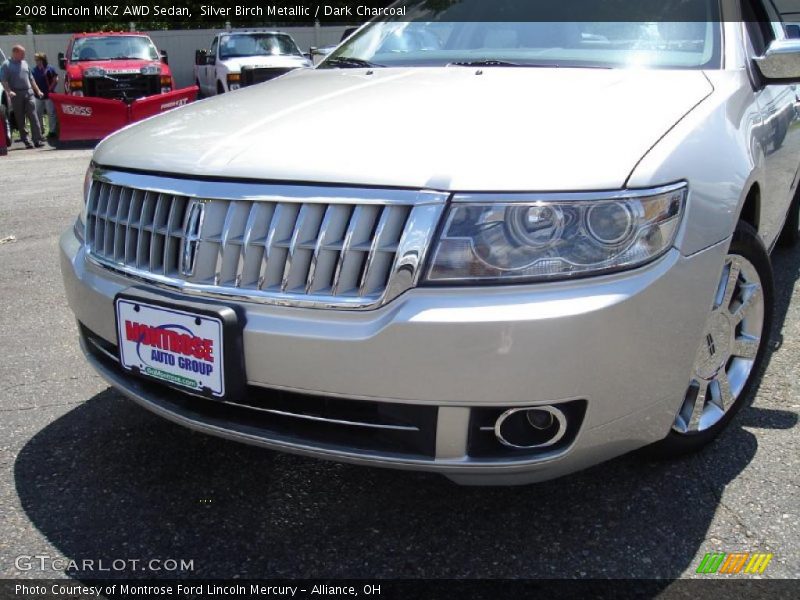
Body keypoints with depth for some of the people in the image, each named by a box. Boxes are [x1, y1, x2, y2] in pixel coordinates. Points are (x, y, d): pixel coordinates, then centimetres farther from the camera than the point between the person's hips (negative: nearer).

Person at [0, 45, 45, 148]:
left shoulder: (25, 63, 18)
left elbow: (31, 79, 23)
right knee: (20, 119, 1)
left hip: (29, 93, 3)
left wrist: (37, 90, 18)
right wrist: (9, 91, -19)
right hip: (16, 95, -3)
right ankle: (26, 141, 5)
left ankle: (38, 140, -11)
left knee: (33, 117, -7)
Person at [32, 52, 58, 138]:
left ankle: (52, 131, 4)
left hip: (49, 95, -6)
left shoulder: (50, 69, -5)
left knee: (51, 113, -1)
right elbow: (32, 80, 13)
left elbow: (56, 80, -7)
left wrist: (50, 89, -9)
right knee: (38, 113, 12)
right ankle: (40, 129, 25)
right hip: (39, 95, 6)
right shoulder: (35, 70, 8)